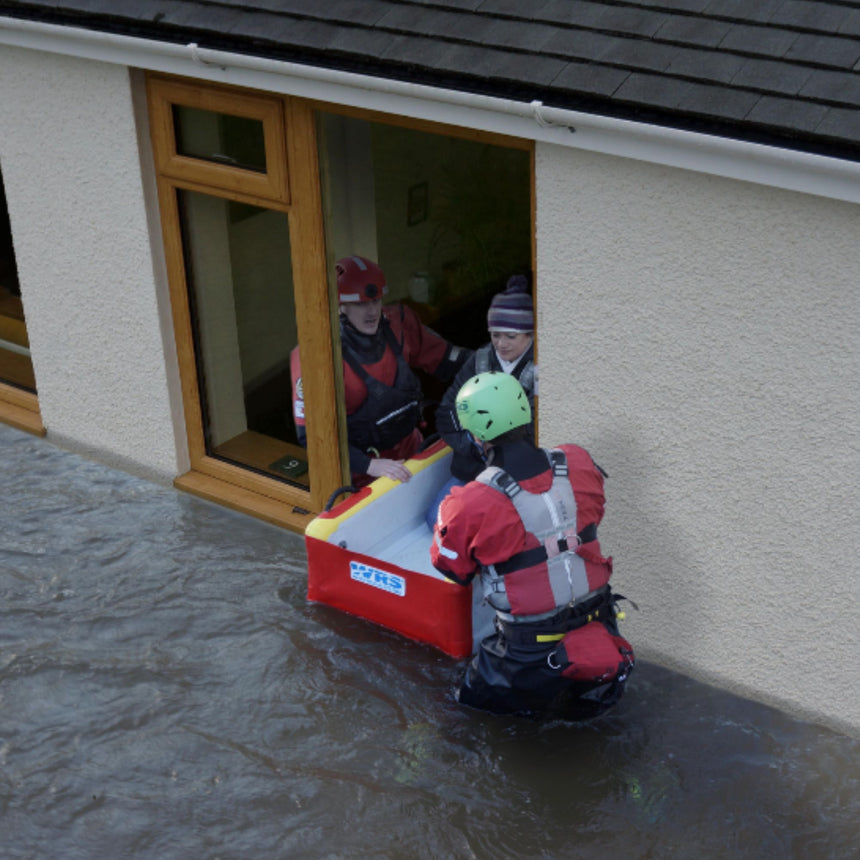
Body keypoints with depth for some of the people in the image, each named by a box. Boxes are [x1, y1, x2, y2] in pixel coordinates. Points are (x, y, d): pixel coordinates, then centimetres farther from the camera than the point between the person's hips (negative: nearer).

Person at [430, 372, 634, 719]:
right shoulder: (578, 463, -9)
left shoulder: (472, 505, -23)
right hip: (598, 623, 6)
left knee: (470, 699, 20)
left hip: (533, 649, -6)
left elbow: (450, 566, -2)